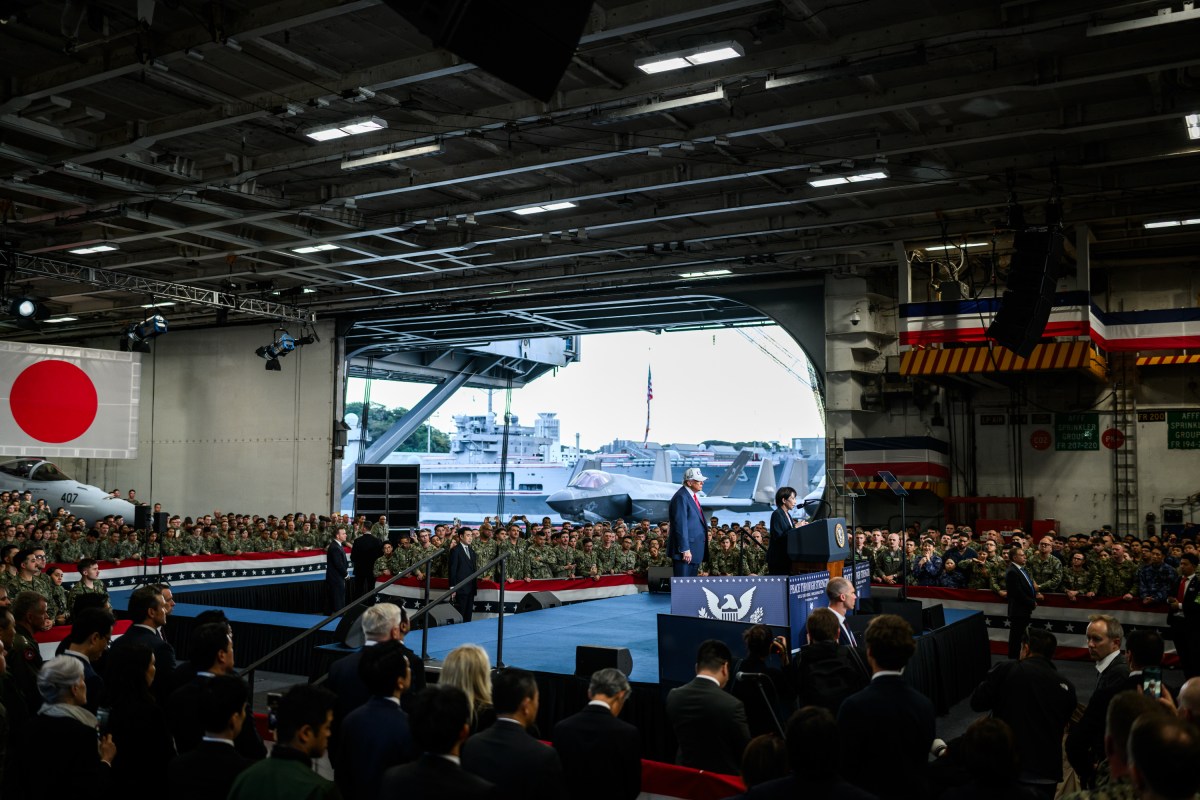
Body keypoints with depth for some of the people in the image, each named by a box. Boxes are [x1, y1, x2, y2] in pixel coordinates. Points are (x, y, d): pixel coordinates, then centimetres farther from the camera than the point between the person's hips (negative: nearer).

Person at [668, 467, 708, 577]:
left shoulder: (694, 497, 17)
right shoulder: (681, 497, -15)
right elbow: (681, 525, -19)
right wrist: (685, 549, -21)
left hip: (695, 550, 10)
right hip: (686, 551, -10)